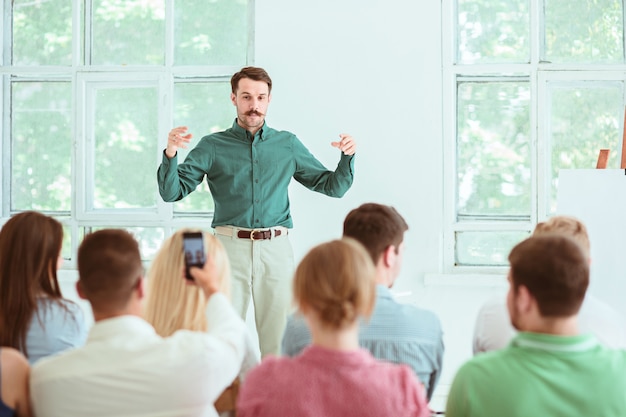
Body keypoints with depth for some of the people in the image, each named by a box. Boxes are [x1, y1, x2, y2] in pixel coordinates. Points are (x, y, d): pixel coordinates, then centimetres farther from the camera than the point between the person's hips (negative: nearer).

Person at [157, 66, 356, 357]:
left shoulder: (288, 145, 14)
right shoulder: (213, 147, 7)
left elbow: (333, 186, 16)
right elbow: (171, 192, 1)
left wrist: (347, 157, -2)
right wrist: (170, 154, -16)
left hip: (276, 249, 1)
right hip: (230, 246, -1)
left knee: (279, 339, 1)